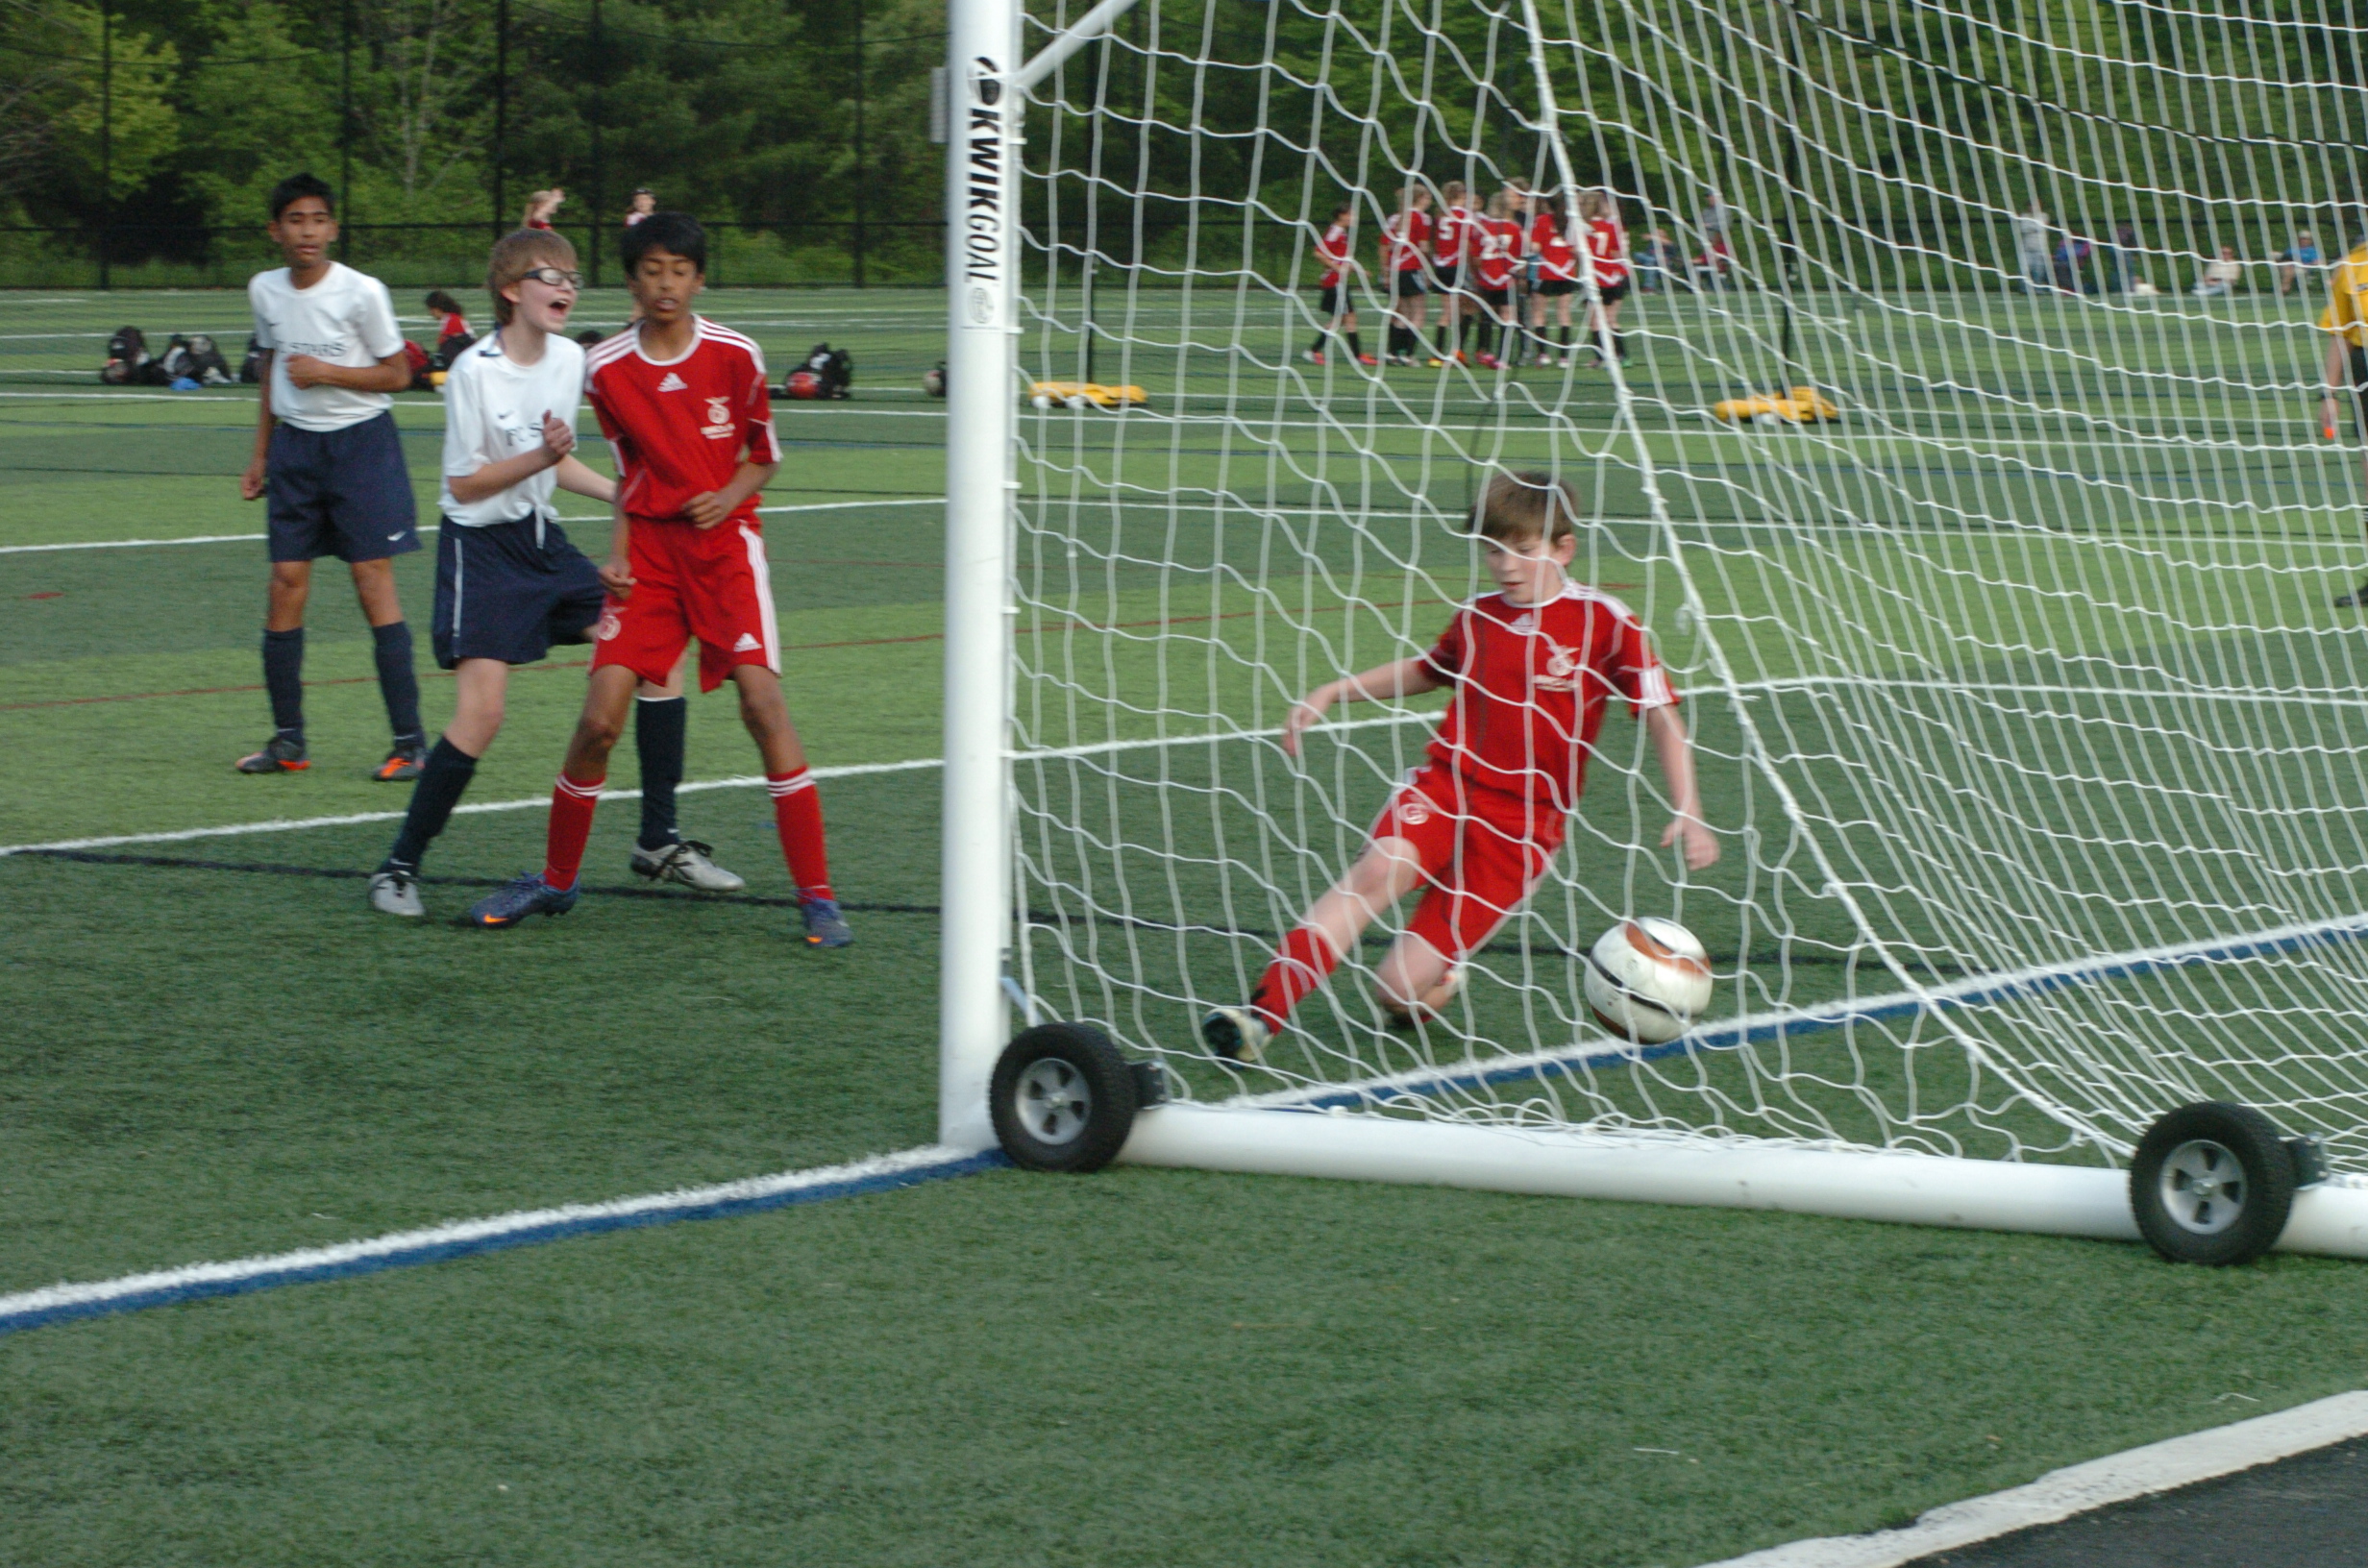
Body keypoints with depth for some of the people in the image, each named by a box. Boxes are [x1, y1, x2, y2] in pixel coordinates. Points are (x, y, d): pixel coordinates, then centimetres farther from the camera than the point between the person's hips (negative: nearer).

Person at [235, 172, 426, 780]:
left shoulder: (362, 292, -10)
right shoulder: (264, 291, 6)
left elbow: (397, 373, -5)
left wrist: (326, 372, -16)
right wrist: (260, 456, 19)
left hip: (361, 440, -5)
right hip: (294, 443, 5)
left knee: (373, 582, -9)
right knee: (286, 583, 1)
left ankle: (410, 742, -8)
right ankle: (287, 740, 10)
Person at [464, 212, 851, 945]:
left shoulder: (736, 356, -5)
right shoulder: (607, 369, 0)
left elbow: (765, 454, 7)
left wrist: (731, 495, -13)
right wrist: (617, 554, 0)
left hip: (724, 537, -2)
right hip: (649, 545, 2)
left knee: (761, 700, -17)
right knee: (600, 718, -6)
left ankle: (817, 897, -12)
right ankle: (555, 880, 14)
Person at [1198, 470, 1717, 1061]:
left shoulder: (1604, 622, -4)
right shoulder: (1477, 617, 10)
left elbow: (1661, 715, -1)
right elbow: (1425, 670, 30)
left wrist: (1687, 811, -10)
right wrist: (1331, 694, 22)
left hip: (1524, 819, -3)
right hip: (1447, 783, 3)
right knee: (1382, 867, -32)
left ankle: (1445, 974, 27)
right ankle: (1262, 1015, -35)